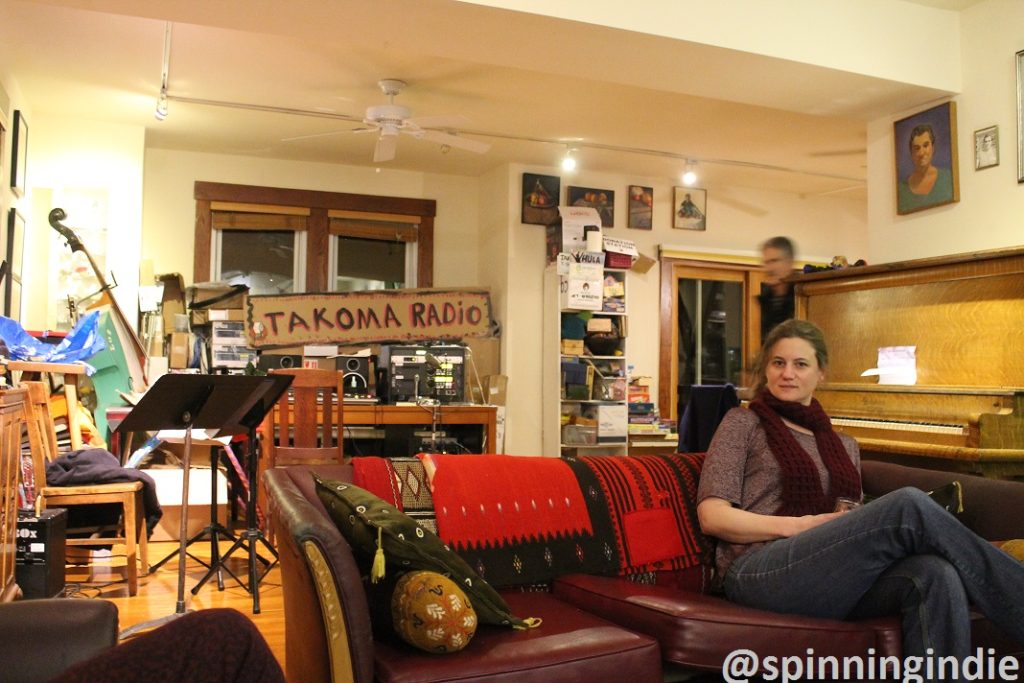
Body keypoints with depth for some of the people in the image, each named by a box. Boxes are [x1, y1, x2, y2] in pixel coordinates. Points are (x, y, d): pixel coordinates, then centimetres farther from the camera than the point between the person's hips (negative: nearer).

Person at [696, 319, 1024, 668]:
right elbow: (712, 516, -1)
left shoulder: (844, 446, 26)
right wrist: (801, 525, -11)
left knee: (937, 574, -32)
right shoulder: (743, 422, 10)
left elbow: (853, 525, 21)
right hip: (760, 571, -5)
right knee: (909, 506, -27)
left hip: (836, 578, 5)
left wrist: (868, 526, -4)